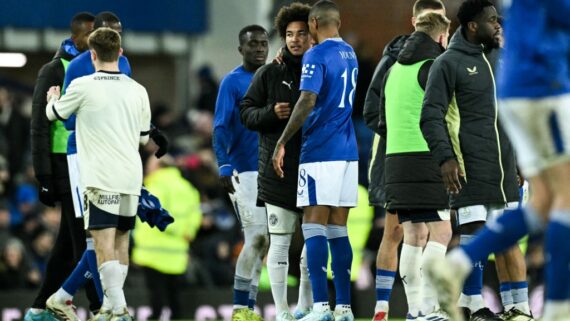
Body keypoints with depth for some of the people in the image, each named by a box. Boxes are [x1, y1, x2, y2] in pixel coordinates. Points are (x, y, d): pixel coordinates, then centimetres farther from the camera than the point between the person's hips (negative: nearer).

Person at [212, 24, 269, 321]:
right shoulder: (232, 82, -5)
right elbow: (220, 129, -12)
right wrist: (224, 167, -24)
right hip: (244, 172, -6)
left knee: (261, 241, 5)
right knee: (257, 237, -12)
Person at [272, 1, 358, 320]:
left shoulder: (316, 55, -9)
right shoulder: (350, 53, 16)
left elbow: (307, 101, -19)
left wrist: (282, 142, -15)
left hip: (320, 151, -7)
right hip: (348, 151, 7)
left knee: (314, 226, -7)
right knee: (338, 229, 9)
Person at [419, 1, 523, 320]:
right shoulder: (449, 63, -3)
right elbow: (431, 115, -8)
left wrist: (518, 161, 20)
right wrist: (445, 157, -19)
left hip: (503, 167, 6)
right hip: (470, 166, -6)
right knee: (473, 231, -8)